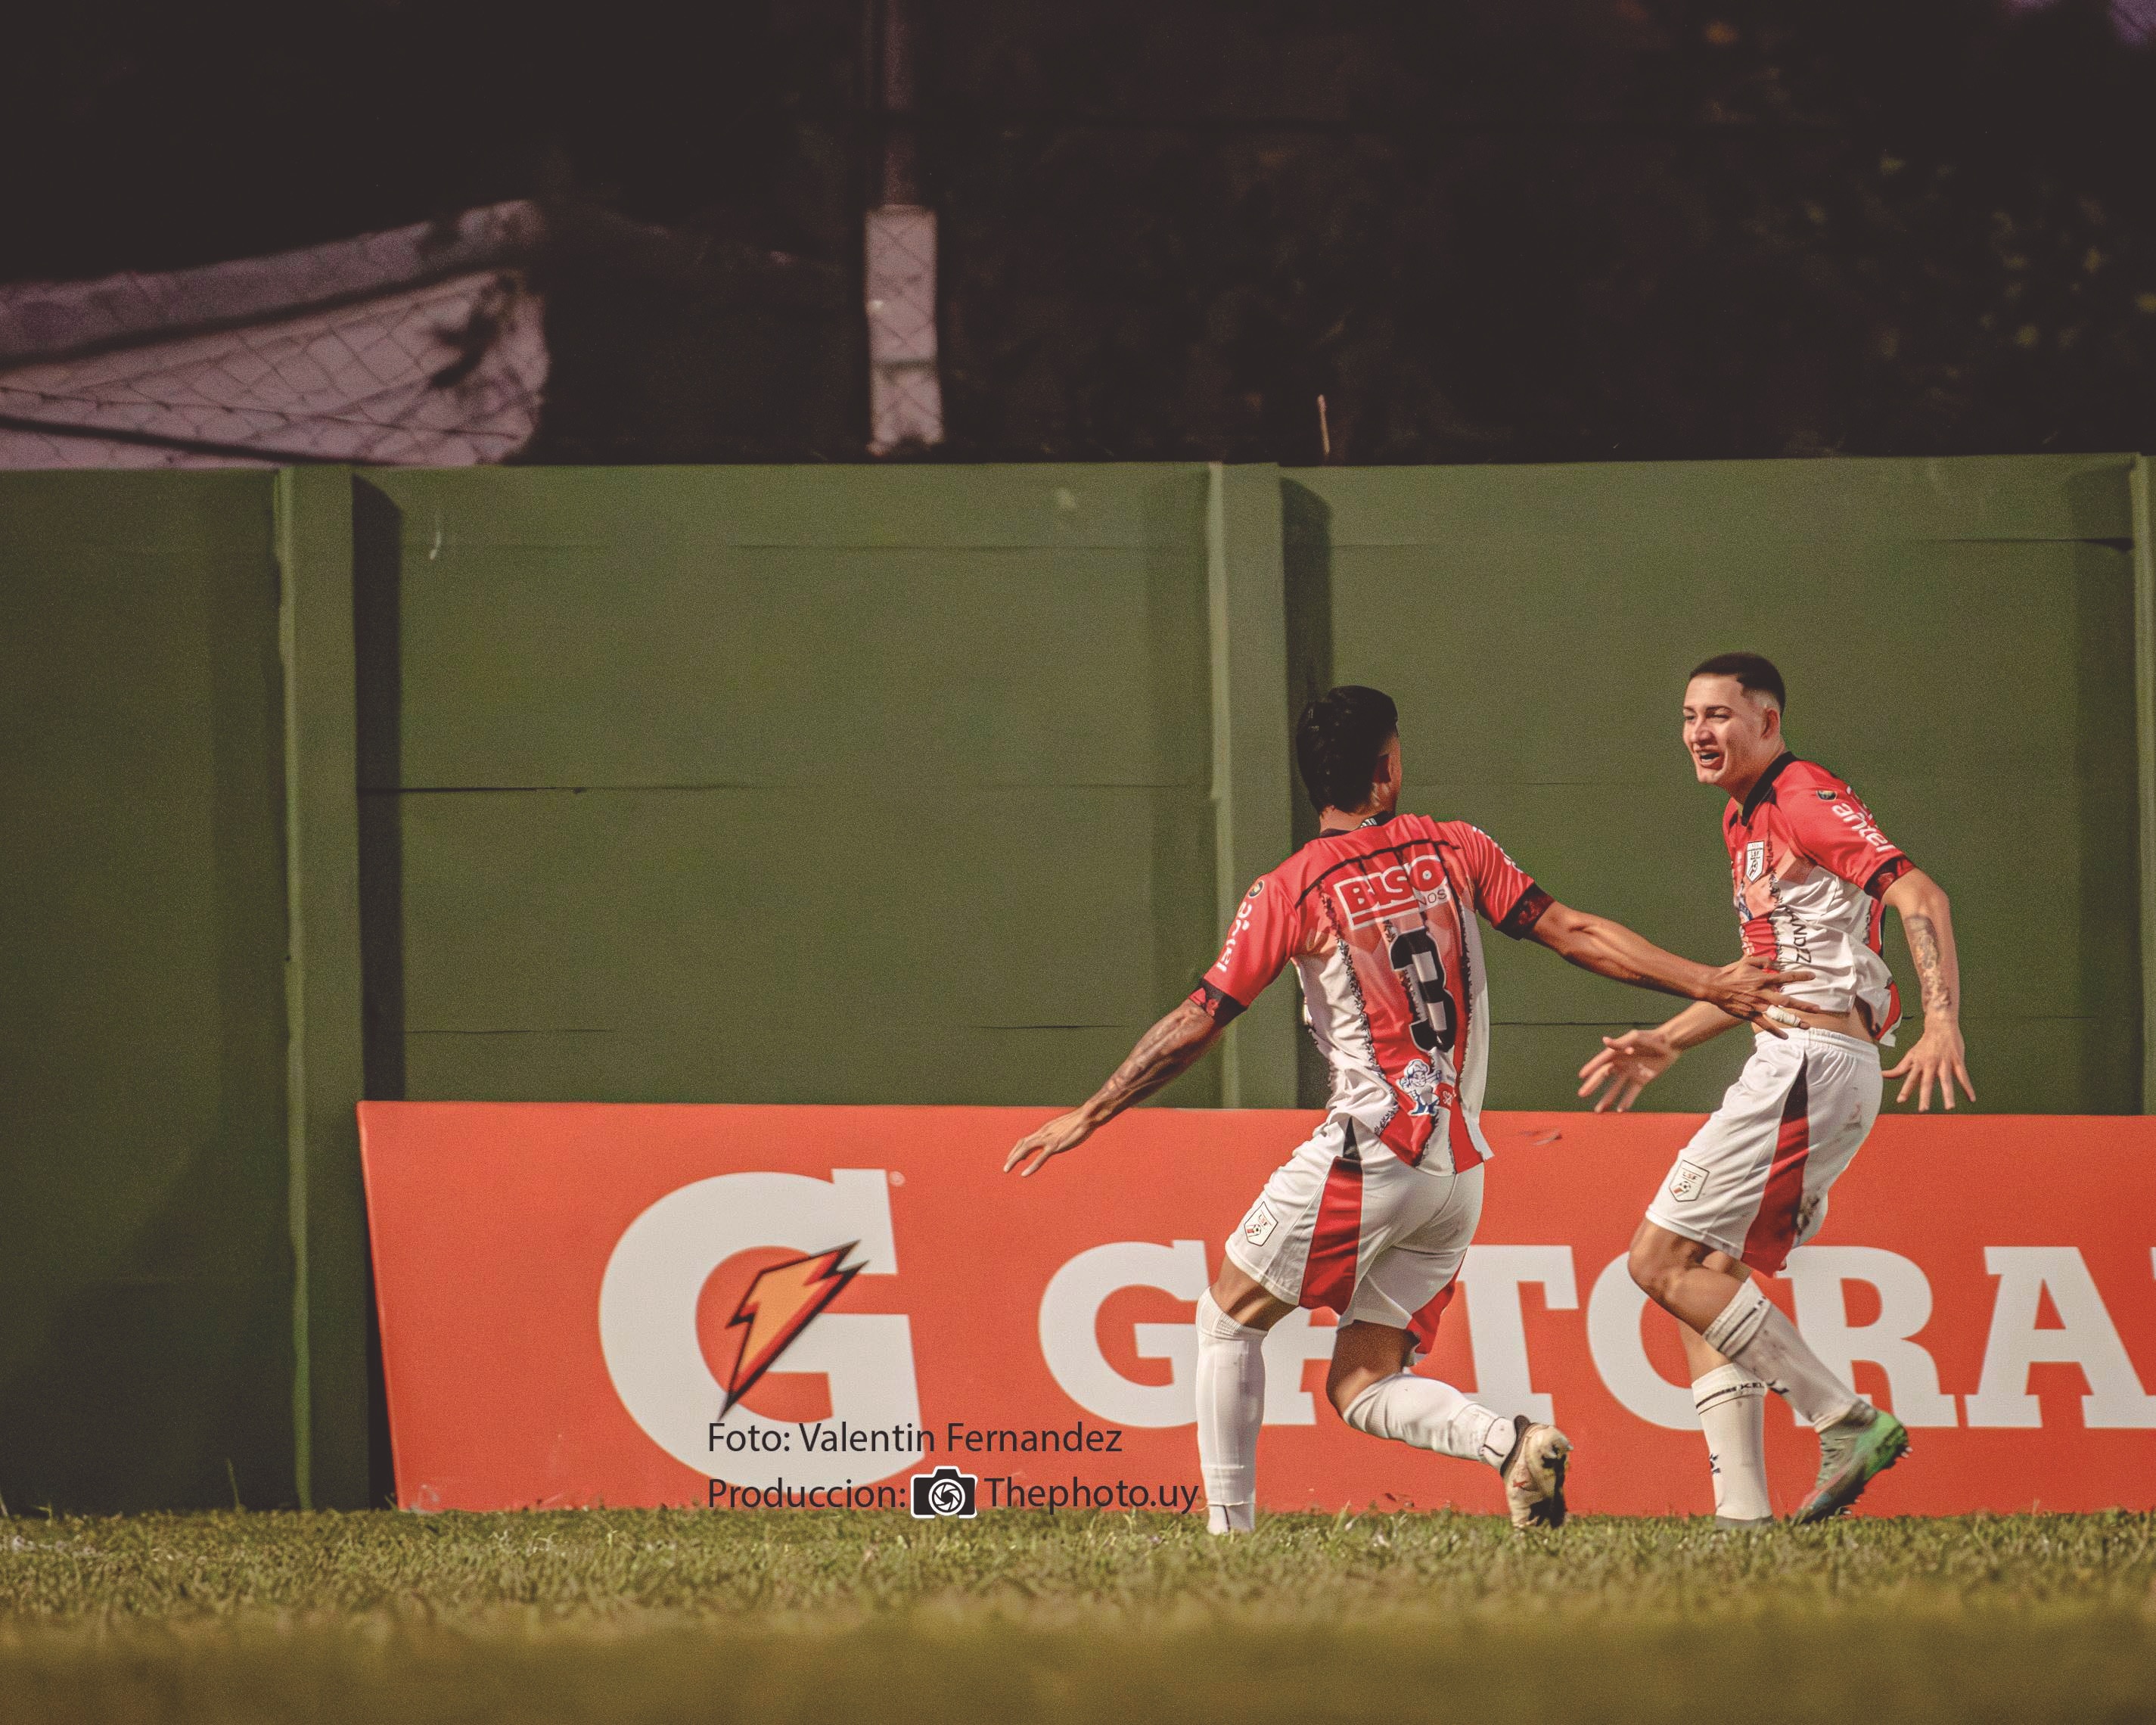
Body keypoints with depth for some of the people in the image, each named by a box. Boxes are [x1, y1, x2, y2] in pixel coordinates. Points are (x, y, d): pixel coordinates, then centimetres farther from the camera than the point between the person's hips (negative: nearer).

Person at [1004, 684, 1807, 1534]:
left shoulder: (1287, 893, -5)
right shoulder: (1456, 851, 6)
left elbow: (1192, 1027, -4)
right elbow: (1576, 935, 4)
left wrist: (1086, 1117, 3)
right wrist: (1707, 984, 10)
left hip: (1370, 1152, -5)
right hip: (1460, 1169, 5)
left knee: (1227, 1318, 13)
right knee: (1361, 1388, 10)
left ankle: (1229, 1529, 4)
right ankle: (1512, 1442, -15)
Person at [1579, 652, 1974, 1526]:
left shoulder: (1806, 799, -8)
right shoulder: (1747, 819, 22)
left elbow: (1918, 893, -20)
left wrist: (1943, 1022, -33)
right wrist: (1666, 1044, 29)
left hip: (1811, 1062, -10)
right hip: (1795, 1066, 10)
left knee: (1662, 1264, -11)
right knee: (1709, 1277, 8)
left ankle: (1847, 1421, -14)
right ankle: (1743, 1511, 1)